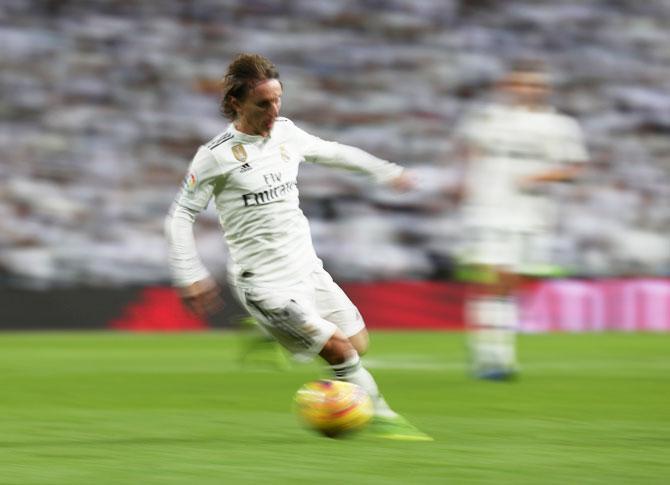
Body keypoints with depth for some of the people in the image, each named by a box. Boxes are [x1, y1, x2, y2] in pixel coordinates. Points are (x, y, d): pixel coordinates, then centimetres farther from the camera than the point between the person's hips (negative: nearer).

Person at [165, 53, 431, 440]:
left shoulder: (286, 133, 4)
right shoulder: (217, 156, -13)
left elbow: (330, 152, 24)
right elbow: (181, 216, -8)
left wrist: (384, 171, 28)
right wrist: (191, 277, -15)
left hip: (306, 266, 7)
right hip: (264, 281, -7)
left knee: (358, 343, 7)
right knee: (338, 349, -14)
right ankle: (381, 417, 2)